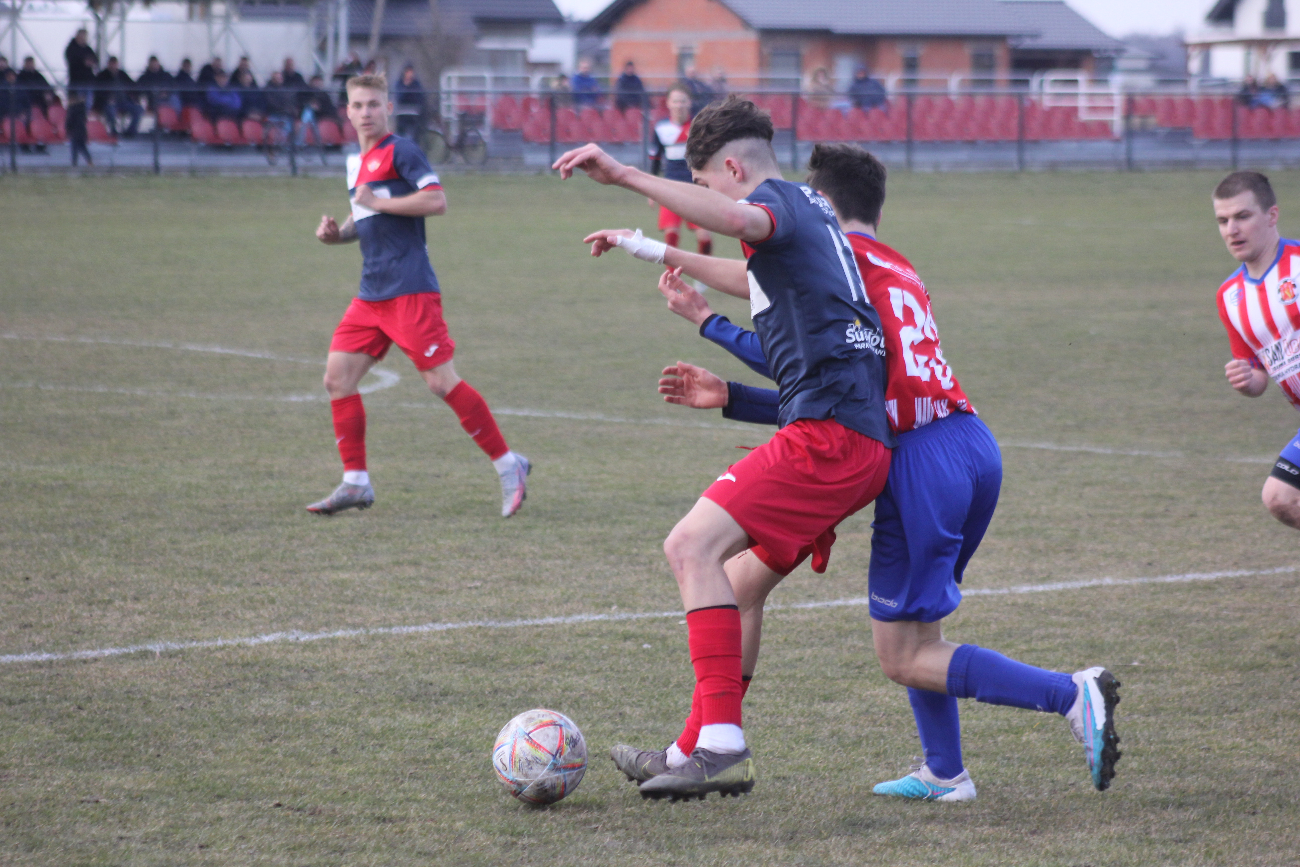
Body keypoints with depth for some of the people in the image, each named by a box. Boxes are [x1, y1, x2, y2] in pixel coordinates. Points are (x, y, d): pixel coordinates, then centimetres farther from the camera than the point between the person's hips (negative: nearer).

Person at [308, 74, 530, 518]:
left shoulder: (400, 151, -7)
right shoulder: (356, 160, 18)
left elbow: (436, 201, -19)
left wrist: (378, 202, -17)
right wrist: (338, 232, 9)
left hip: (409, 289, -8)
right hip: (371, 294, 8)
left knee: (442, 382, -10)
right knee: (337, 376, 1)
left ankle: (508, 465, 1)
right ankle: (355, 482, 7)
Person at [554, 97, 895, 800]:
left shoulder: (780, 201, -4)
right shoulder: (813, 211, 26)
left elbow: (738, 219, -31)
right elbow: (769, 283, 48)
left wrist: (625, 176, -34)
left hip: (827, 432, -10)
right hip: (867, 436, 10)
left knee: (693, 546, -17)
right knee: (740, 580, 17)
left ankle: (722, 749, -24)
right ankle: (701, 753, 19)